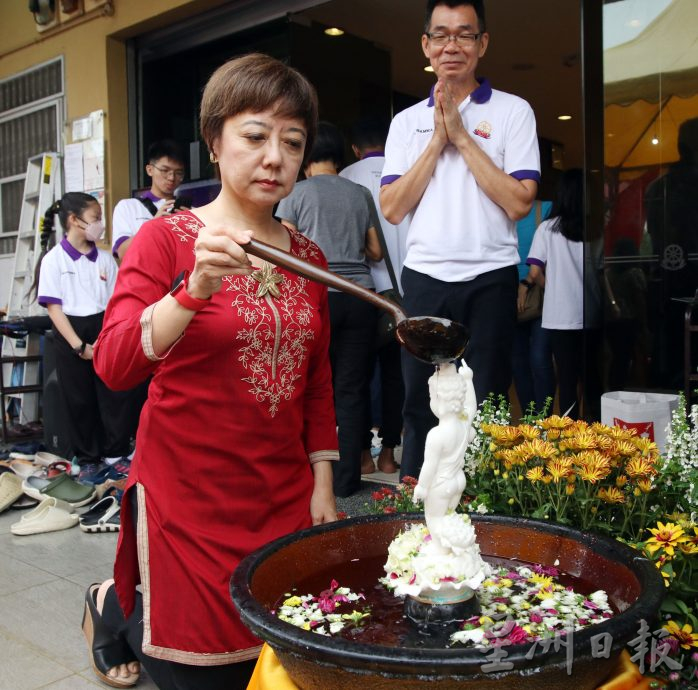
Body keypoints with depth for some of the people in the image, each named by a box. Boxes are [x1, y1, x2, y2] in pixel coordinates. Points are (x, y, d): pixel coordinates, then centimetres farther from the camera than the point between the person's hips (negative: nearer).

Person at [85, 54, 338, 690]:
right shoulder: (167, 239, -9)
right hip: (190, 495, -4)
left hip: (283, 494, 5)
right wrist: (195, 291, -36)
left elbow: (317, 381, 9)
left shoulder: (309, 255, 5)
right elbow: (113, 365, -21)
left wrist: (322, 486, 5)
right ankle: (114, 606, 37)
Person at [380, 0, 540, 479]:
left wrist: (462, 137, -9)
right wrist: (437, 141, -5)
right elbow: (393, 209, 1)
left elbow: (520, 203, -8)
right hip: (424, 277, 2)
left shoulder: (513, 111, 3)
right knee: (420, 404, 9)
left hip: (491, 277, -2)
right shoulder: (407, 121, 11)